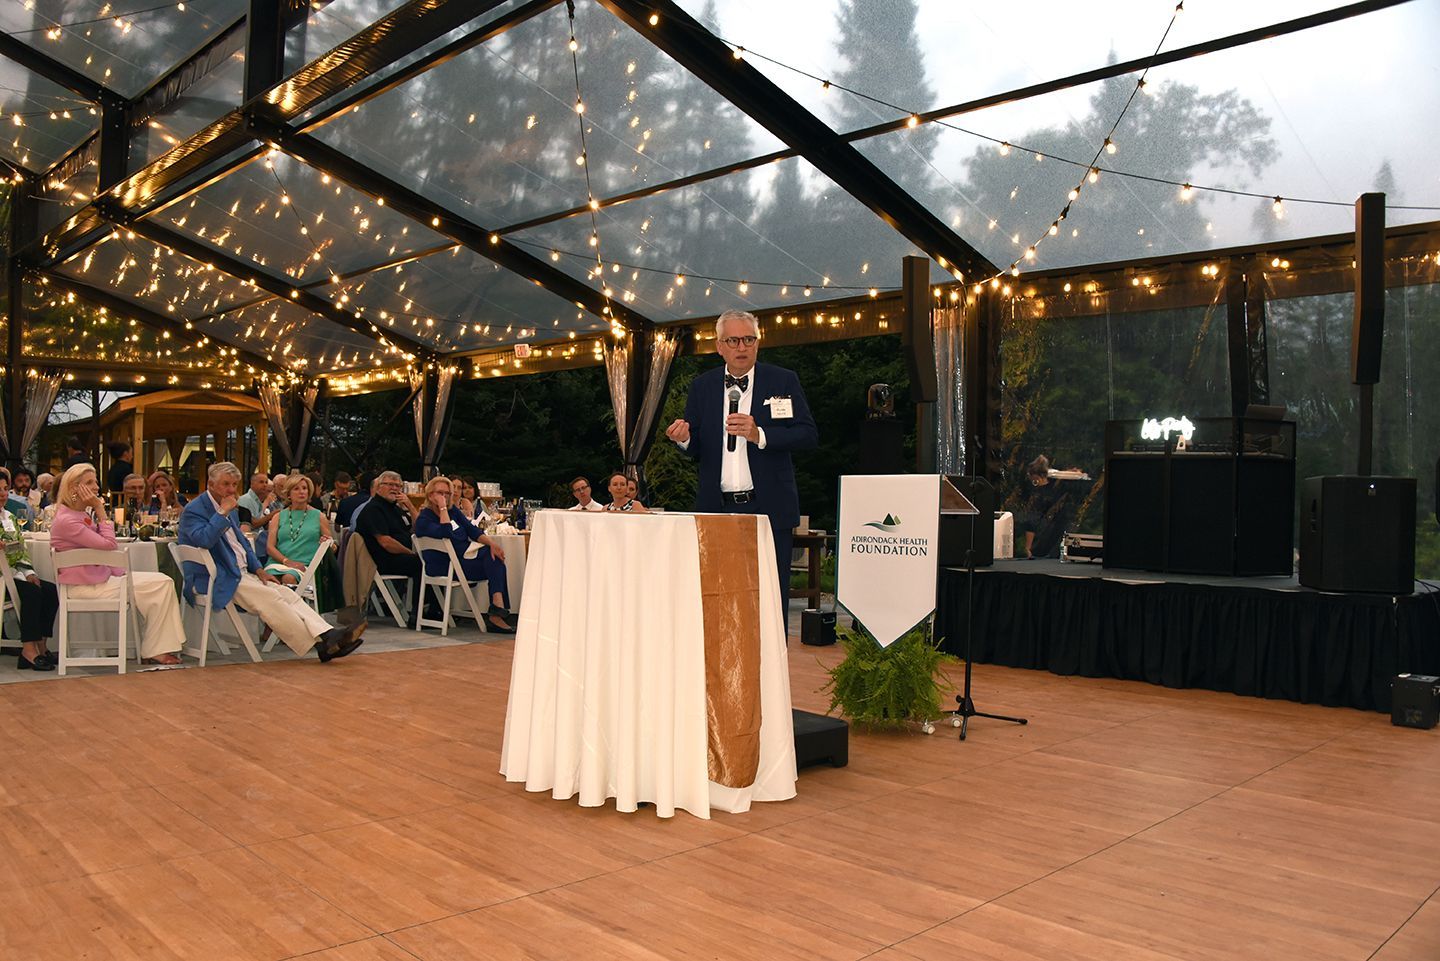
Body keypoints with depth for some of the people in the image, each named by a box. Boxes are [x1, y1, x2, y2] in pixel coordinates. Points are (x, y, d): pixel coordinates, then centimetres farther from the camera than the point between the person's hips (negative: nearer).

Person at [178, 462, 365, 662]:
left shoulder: (224, 510, 19)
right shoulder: (194, 510, -7)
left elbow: (242, 542, 25)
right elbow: (204, 540, -27)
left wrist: (259, 569, 11)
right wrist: (222, 513, -20)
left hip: (241, 573, 8)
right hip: (216, 580, -8)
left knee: (285, 593, -13)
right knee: (269, 597, -26)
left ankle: (327, 635, -28)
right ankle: (318, 645, -28)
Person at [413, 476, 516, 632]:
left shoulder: (452, 510, 14)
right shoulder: (423, 519, -9)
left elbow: (472, 530, 7)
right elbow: (445, 532, -27)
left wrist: (491, 543, -9)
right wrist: (442, 508, -23)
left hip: (463, 558, 8)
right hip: (443, 568, -8)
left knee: (492, 554, -21)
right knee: (494, 567, -22)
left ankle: (498, 608, -30)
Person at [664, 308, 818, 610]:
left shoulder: (783, 381, 4)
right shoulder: (702, 386, 11)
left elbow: (808, 435, -3)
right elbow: (696, 450, 13)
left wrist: (759, 434, -17)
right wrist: (684, 438, -12)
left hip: (768, 508, -2)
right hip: (717, 509, 2)